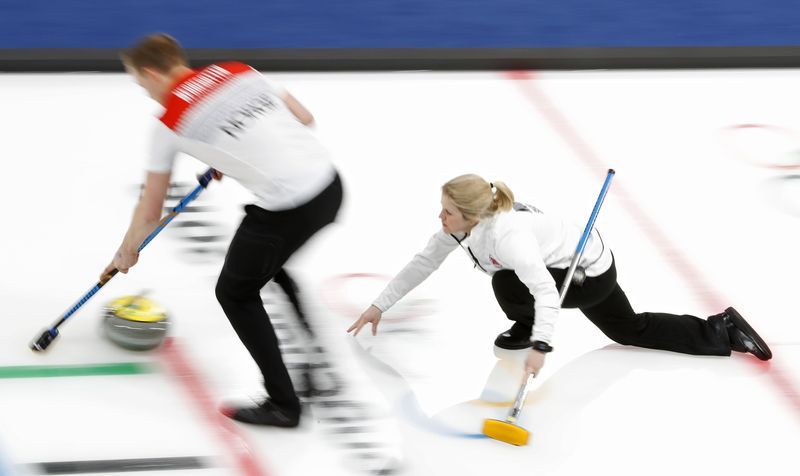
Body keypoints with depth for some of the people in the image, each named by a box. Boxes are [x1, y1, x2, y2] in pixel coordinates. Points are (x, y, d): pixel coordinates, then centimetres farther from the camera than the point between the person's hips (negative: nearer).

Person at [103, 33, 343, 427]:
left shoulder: (170, 121, 1)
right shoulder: (240, 71, 15)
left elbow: (150, 209, 11)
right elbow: (304, 118, 21)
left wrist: (126, 253, 29)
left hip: (286, 209, -7)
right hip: (329, 184, 7)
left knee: (235, 294, 17)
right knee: (270, 262, 33)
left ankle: (283, 405, 16)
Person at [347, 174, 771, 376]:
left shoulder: (504, 234, -37)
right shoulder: (462, 225, -11)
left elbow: (545, 290, -43)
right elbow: (423, 263, -2)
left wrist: (539, 346, -51)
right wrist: (380, 305, -2)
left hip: (590, 276, -10)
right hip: (574, 262, 10)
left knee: (507, 284, -24)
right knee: (630, 330, 19)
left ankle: (524, 331, 9)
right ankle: (723, 330, 23)